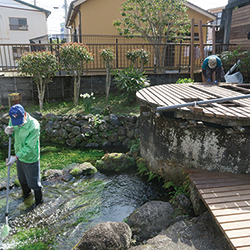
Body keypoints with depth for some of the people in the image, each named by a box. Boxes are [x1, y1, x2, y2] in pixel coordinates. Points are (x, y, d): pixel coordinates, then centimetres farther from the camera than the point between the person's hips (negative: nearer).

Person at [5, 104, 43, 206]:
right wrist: (7, 130, -19)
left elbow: (29, 146, -29)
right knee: (22, 179, 28)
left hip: (30, 159, -6)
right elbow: (11, 128, 6)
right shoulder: (13, 119, -13)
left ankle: (39, 200, 37)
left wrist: (16, 157, -36)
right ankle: (26, 193, 56)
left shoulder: (34, 126, -32)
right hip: (19, 156, 6)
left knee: (33, 181, 11)